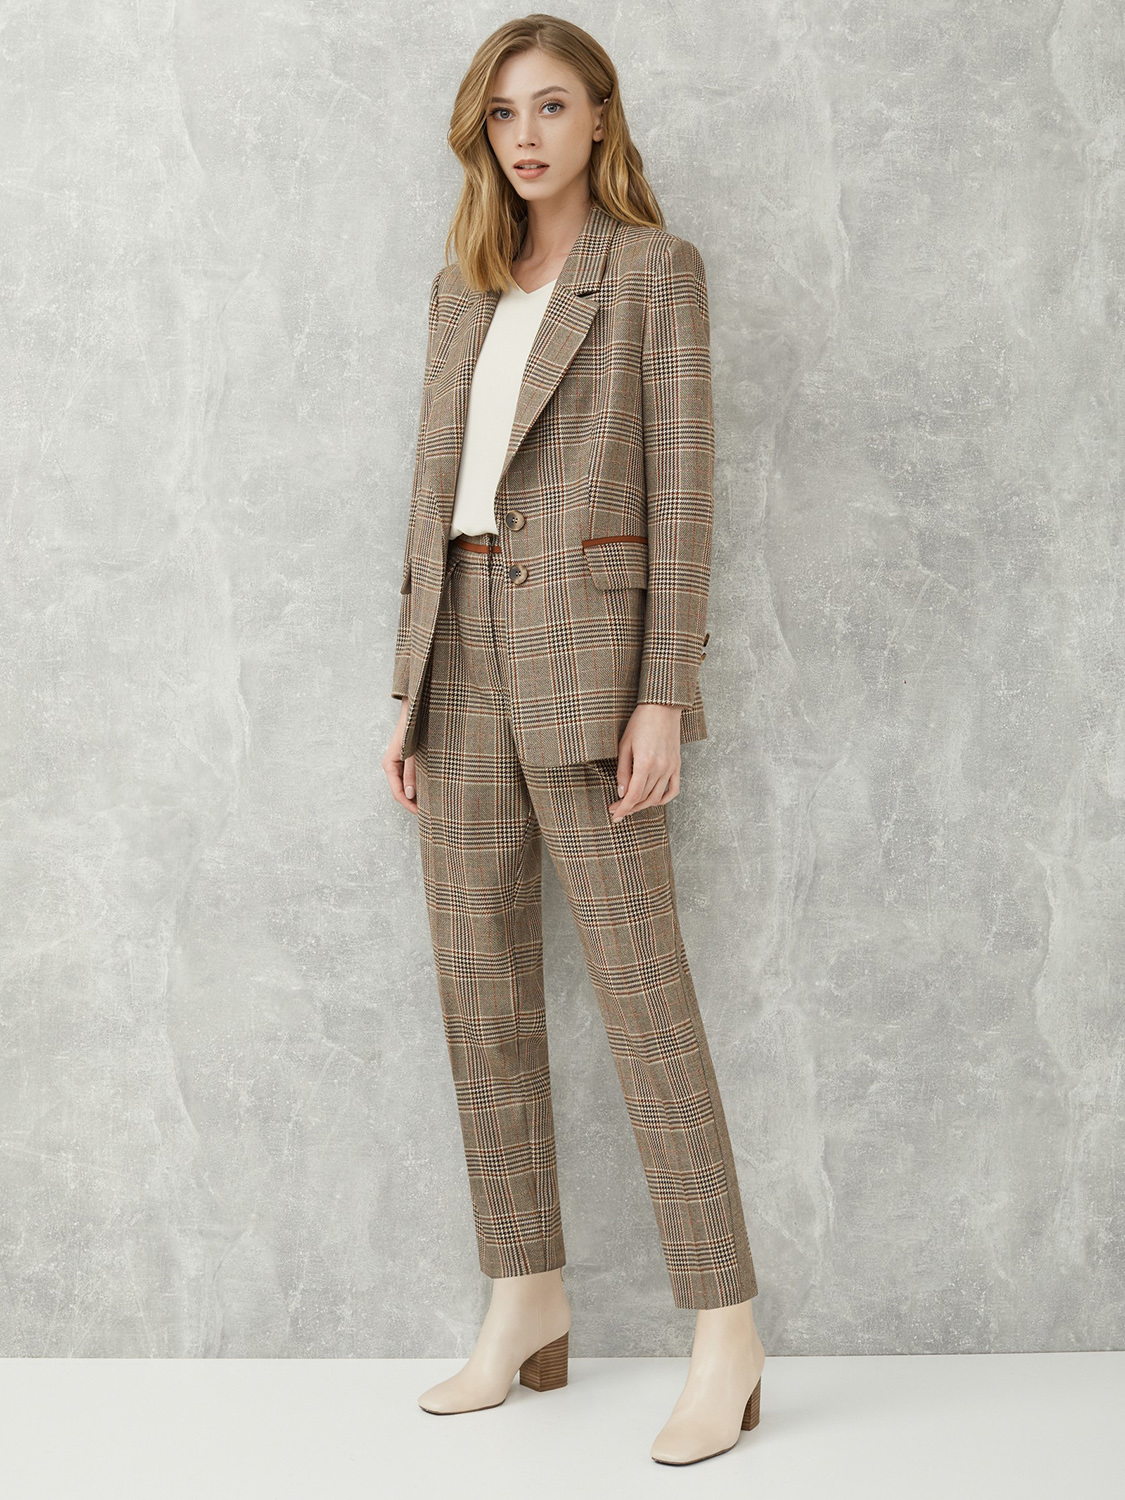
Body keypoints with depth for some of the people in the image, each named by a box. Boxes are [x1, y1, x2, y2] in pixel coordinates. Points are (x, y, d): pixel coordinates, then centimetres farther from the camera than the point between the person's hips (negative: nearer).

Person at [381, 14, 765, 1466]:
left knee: (638, 979, -8)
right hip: (465, 644, 6)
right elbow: (434, 490, 16)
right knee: (482, 981, 6)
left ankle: (727, 1338, 0)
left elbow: (681, 487, -6)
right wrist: (412, 690, 10)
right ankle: (527, 1309, 17)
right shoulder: (463, 290, 17)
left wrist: (663, 695, -14)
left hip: (584, 641, -6)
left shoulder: (655, 268, 0)